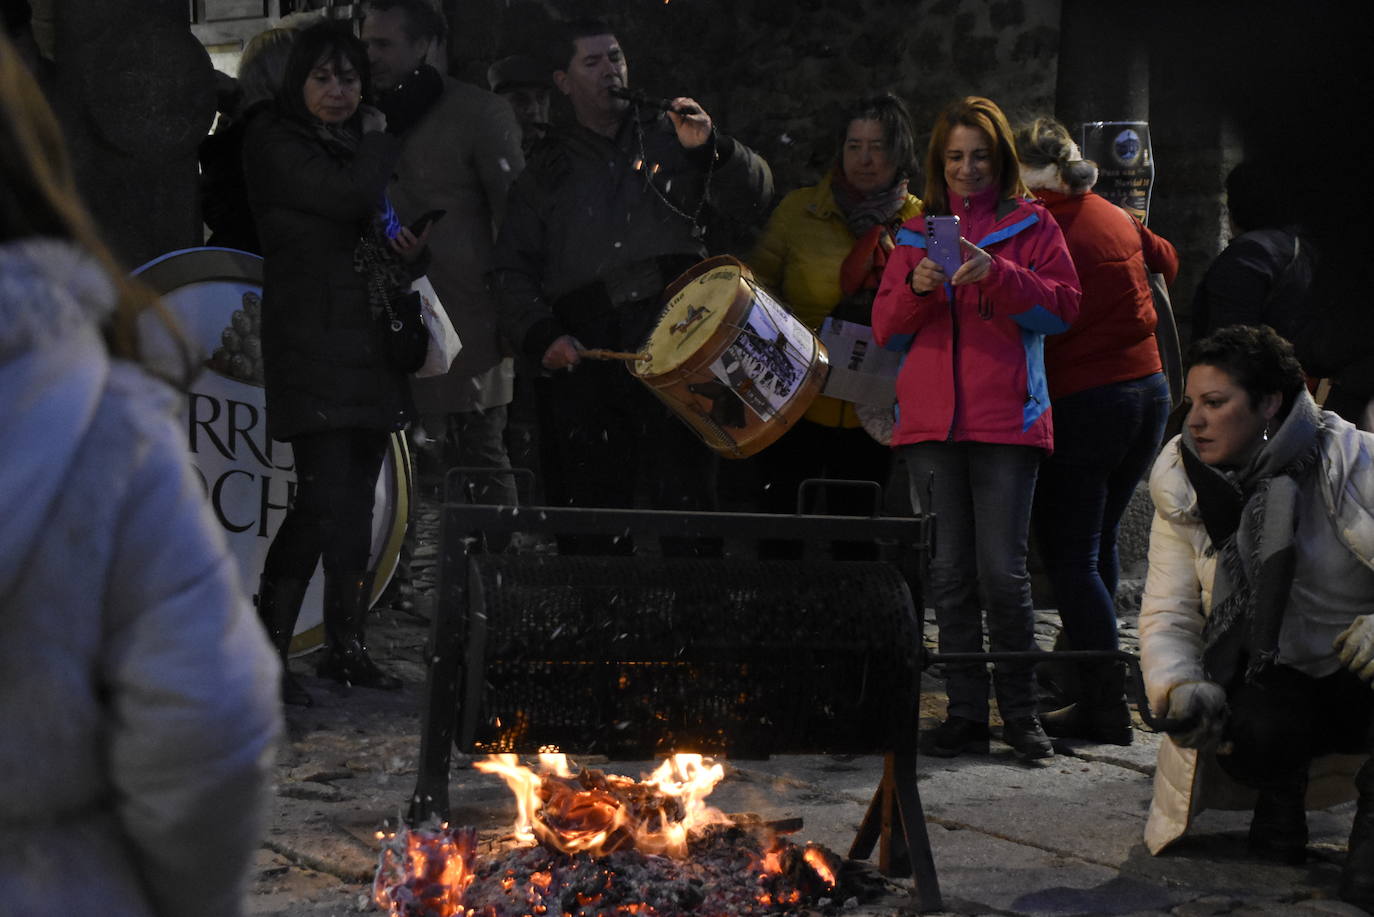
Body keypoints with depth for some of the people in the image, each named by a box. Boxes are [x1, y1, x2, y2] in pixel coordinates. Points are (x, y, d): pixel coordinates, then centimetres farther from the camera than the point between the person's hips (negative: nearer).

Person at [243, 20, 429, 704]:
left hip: (370, 345, 7)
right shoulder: (276, 144, -3)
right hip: (313, 344, -7)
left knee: (356, 501, 7)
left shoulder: (360, 147, 20)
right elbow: (346, 196, -19)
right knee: (325, 499, -15)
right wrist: (380, 140, -1)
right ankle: (265, 653, -12)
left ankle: (346, 647, 13)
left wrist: (413, 254, 3)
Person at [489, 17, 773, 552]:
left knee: (683, 492, -12)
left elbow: (753, 197, 9)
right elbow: (513, 270, 14)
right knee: (592, 502, -2)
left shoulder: (667, 137, 18)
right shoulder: (547, 171, 20)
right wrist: (541, 335, -3)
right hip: (584, 350, 1)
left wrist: (710, 148, -10)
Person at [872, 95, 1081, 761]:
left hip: (1005, 421, -3)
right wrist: (916, 289, -9)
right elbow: (884, 326, 12)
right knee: (949, 575, 4)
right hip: (930, 422, 3)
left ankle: (1020, 712, 4)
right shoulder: (917, 234, 17)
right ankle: (966, 714, 9)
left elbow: (1064, 307, -3)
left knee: (1003, 572, -7)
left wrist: (997, 273, -17)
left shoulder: (1031, 226, 9)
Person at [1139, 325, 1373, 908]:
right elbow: (1168, 613, 0)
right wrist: (1180, 687, -21)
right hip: (1274, 682, 2)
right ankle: (1279, 800, 4)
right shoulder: (1185, 492, 3)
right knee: (1259, 728, -33)